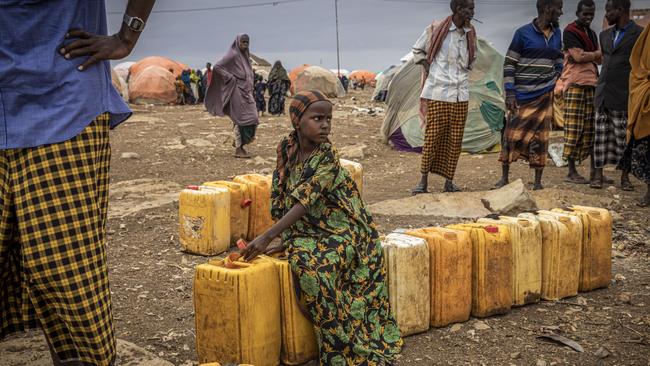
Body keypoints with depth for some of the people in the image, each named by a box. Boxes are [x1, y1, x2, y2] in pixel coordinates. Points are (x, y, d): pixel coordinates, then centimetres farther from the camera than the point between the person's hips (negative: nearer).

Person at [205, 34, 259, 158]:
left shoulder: (245, 56, 16)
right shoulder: (232, 55, -9)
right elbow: (217, 67, -14)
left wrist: (250, 90, 15)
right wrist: (231, 78, -16)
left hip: (246, 91, 8)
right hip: (237, 91, -8)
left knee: (253, 119, 5)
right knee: (240, 119, -7)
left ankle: (239, 142, 19)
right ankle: (238, 149, -2)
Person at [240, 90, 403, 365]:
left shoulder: (328, 157, -17)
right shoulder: (287, 148, -1)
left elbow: (304, 203, -24)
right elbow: (283, 196, 8)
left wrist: (267, 237, -28)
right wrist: (284, 240, 2)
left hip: (339, 231, -4)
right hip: (306, 231, 5)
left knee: (316, 267, -29)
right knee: (302, 261, -24)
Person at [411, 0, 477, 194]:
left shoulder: (470, 34, 8)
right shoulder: (436, 29, -7)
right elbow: (418, 50, 7)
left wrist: (463, 75, 12)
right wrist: (429, 71, -2)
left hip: (461, 95, 5)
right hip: (438, 93, -5)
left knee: (455, 140, 5)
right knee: (432, 137, -4)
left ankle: (449, 181, 13)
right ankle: (423, 181, 6)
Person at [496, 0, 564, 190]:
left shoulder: (557, 34, 9)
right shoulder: (523, 33, -7)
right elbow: (509, 64, -6)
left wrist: (557, 81, 9)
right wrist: (509, 92, -12)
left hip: (545, 96, 4)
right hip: (522, 96, -4)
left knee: (540, 138, 5)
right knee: (512, 135, -1)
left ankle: (538, 182, 11)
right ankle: (504, 178, 12)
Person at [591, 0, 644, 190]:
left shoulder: (639, 34, -4)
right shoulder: (605, 35, 15)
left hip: (623, 97, -5)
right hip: (603, 96, 5)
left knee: (624, 138, 0)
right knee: (601, 136, 5)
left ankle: (625, 176, 9)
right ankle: (598, 174, 9)